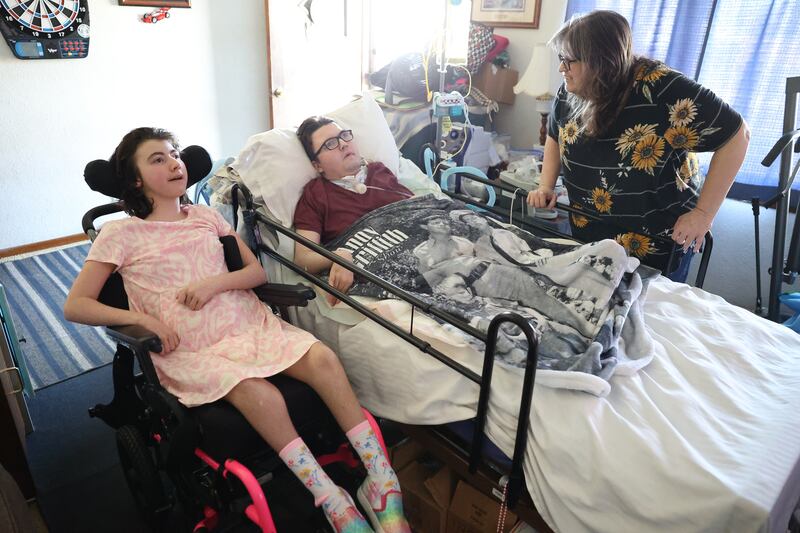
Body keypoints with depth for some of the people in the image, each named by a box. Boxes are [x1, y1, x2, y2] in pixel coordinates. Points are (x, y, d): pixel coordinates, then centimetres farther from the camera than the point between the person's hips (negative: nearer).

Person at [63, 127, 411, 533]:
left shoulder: (205, 216, 18)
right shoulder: (120, 234, 7)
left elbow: (257, 272, 14)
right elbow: (75, 305, 3)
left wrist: (215, 282, -7)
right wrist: (139, 318, -13)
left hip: (249, 324, 4)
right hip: (188, 349, -3)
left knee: (322, 358, -25)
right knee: (257, 393, -35)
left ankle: (382, 481, -22)